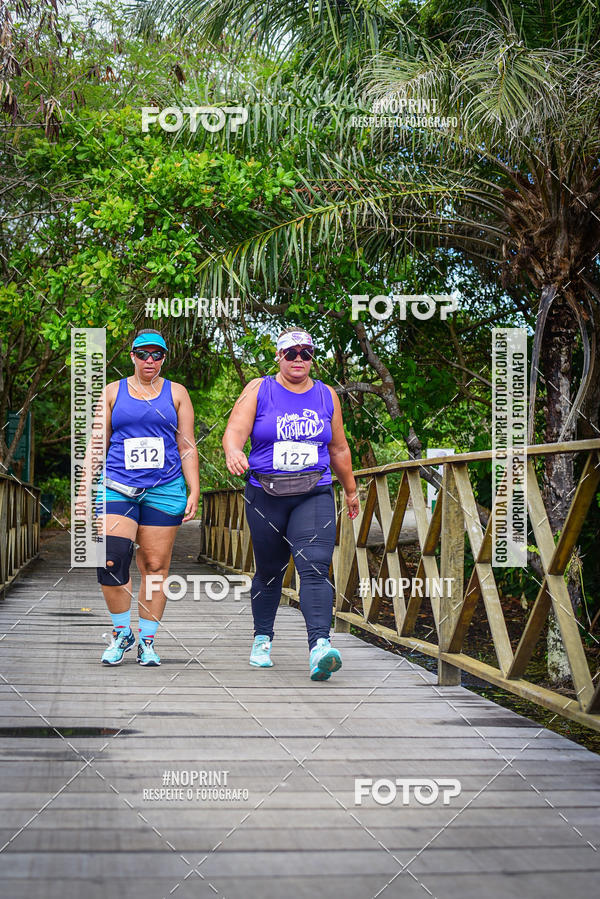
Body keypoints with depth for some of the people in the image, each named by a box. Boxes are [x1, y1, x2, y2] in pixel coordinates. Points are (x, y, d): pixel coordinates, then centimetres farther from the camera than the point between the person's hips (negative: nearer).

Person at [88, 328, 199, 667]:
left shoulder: (176, 393, 12)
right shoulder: (113, 392, 13)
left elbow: (187, 446, 10)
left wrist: (194, 491, 1)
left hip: (164, 489, 0)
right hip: (118, 486, 0)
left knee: (155, 566, 0)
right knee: (111, 561, -16)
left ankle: (147, 641, 10)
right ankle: (122, 634, 2)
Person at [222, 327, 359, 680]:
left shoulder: (326, 395, 12)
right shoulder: (259, 390, 4)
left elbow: (338, 448, 22)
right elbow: (235, 431, -8)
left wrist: (351, 489, 28)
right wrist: (234, 452, -31)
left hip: (314, 495, 1)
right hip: (266, 495, -1)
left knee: (315, 567, -17)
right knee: (269, 572, 9)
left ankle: (320, 646, -29)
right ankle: (263, 639, 29)